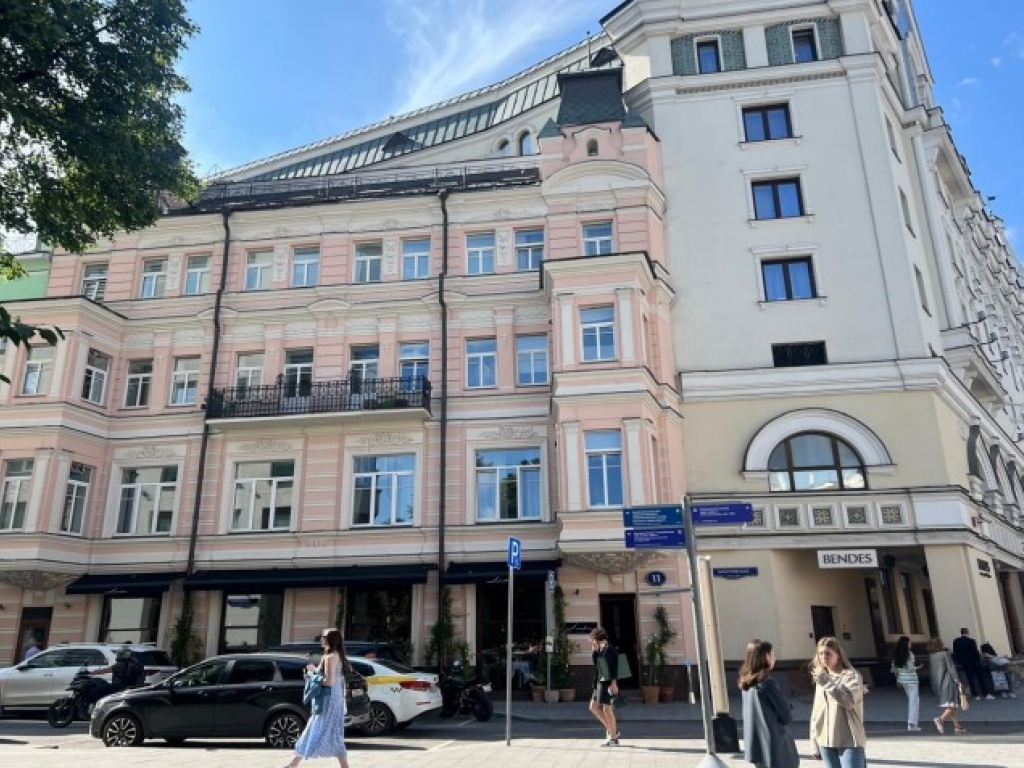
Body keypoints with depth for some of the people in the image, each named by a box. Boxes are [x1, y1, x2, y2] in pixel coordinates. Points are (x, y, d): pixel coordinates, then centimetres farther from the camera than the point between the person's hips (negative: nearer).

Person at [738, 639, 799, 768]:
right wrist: (789, 708, 9)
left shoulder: (746, 683, 6)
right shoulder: (767, 682, -18)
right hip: (773, 746, -8)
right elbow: (787, 716, -13)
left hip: (755, 744, 8)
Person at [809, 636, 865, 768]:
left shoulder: (851, 675, -4)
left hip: (849, 742, -6)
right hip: (826, 742, 6)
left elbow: (849, 700, -22)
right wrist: (815, 743, 13)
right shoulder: (820, 679, 13)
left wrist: (827, 682, -25)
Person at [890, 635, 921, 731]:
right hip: (911, 679, -7)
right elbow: (910, 668, -19)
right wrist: (918, 667, -1)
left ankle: (912, 722, 24)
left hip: (901, 679, 7)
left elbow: (894, 668, 7)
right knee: (914, 701, 2)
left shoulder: (896, 654, 5)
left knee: (911, 700, 21)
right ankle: (912, 724, 0)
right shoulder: (909, 653, -15)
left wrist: (897, 679, 16)